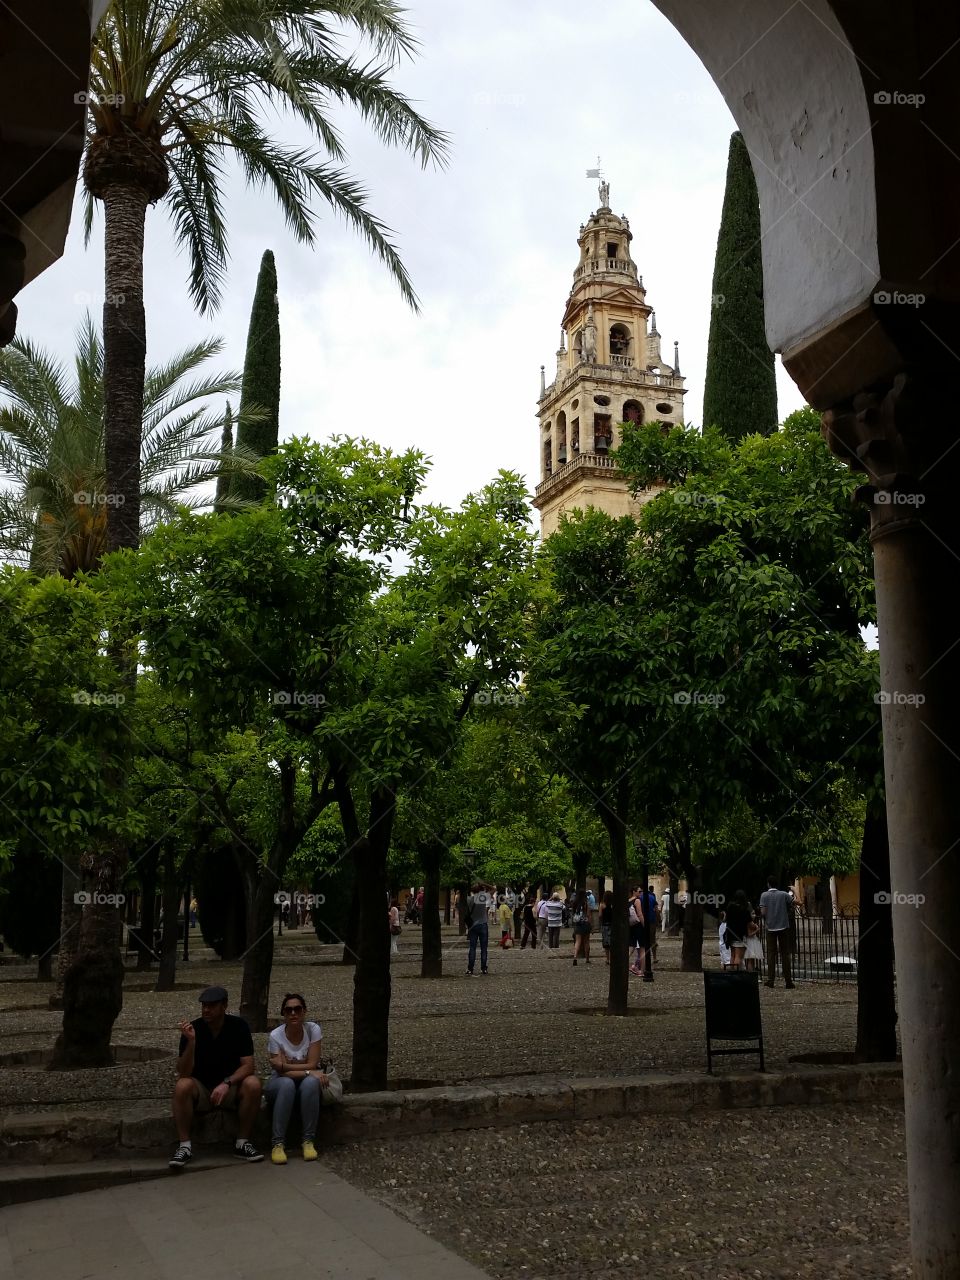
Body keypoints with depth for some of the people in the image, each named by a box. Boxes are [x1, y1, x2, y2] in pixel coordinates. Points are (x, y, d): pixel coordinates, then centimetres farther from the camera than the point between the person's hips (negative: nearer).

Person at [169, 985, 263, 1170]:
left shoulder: (239, 1026, -9)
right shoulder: (192, 1029, -11)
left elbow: (248, 1065, -13)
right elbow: (184, 1073, -17)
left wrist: (227, 1083, -30)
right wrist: (191, 1042, -32)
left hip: (231, 1088, 0)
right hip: (201, 1089, 0)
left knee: (253, 1084, -30)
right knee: (182, 1086, -32)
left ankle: (243, 1143, -16)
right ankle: (184, 1146, -22)